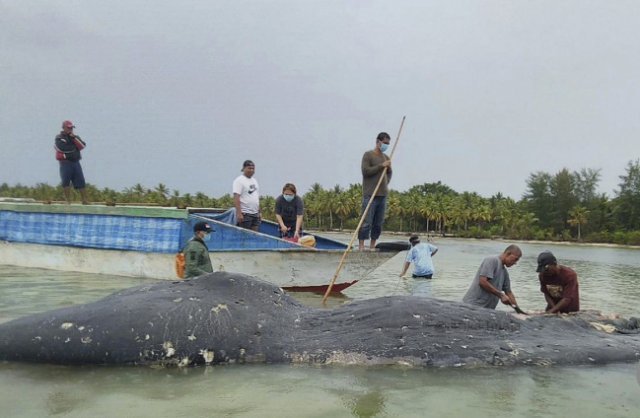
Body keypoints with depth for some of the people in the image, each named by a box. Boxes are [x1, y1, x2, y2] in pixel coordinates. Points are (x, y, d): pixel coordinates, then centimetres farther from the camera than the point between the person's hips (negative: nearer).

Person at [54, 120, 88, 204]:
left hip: (76, 162, 4)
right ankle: (68, 200, 1)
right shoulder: (59, 138, 3)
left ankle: (84, 200, 1)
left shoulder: (75, 137, 17)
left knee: (81, 181, 0)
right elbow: (62, 148, -15)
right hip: (65, 162, -4)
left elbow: (82, 146, 1)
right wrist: (74, 148, -3)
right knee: (66, 181, -4)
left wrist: (74, 138, -8)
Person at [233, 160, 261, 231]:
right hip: (245, 214, -8)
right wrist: (239, 213, -23)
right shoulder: (239, 180, -7)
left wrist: (259, 212, 18)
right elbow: (236, 198, -16)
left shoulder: (255, 180, 18)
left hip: (255, 214, 8)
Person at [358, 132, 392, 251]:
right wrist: (381, 166, -14)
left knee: (378, 223, 7)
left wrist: (386, 184, 9)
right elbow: (365, 171, -11)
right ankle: (361, 246, -5)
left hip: (383, 194, 6)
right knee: (367, 222, -8)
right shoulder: (368, 155, -1)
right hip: (370, 195, -6)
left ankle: (372, 246, 14)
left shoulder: (386, 157, 17)